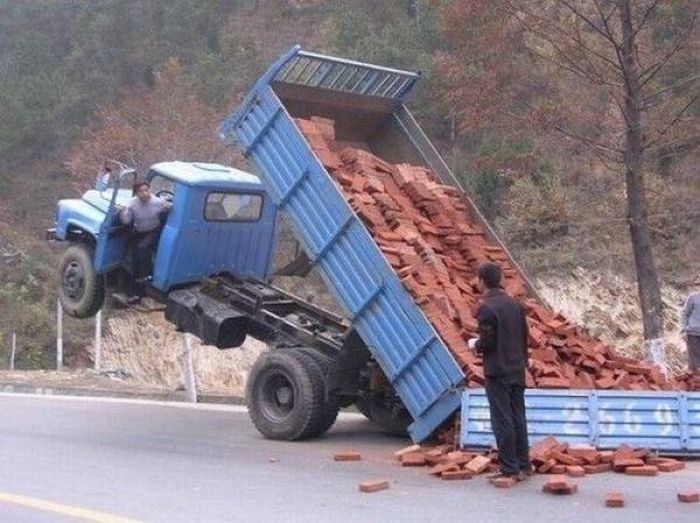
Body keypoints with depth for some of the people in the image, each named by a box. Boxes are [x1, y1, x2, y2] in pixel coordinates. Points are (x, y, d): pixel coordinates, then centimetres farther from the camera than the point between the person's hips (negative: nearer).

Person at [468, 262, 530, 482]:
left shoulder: (486, 308, -16)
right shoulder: (515, 303, 8)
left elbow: (487, 341, -18)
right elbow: (524, 335, 12)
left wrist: (475, 344, 3)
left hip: (497, 372, -7)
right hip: (517, 370, 8)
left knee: (502, 421, -1)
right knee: (518, 417, 14)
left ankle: (510, 469, 3)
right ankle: (524, 465, 20)